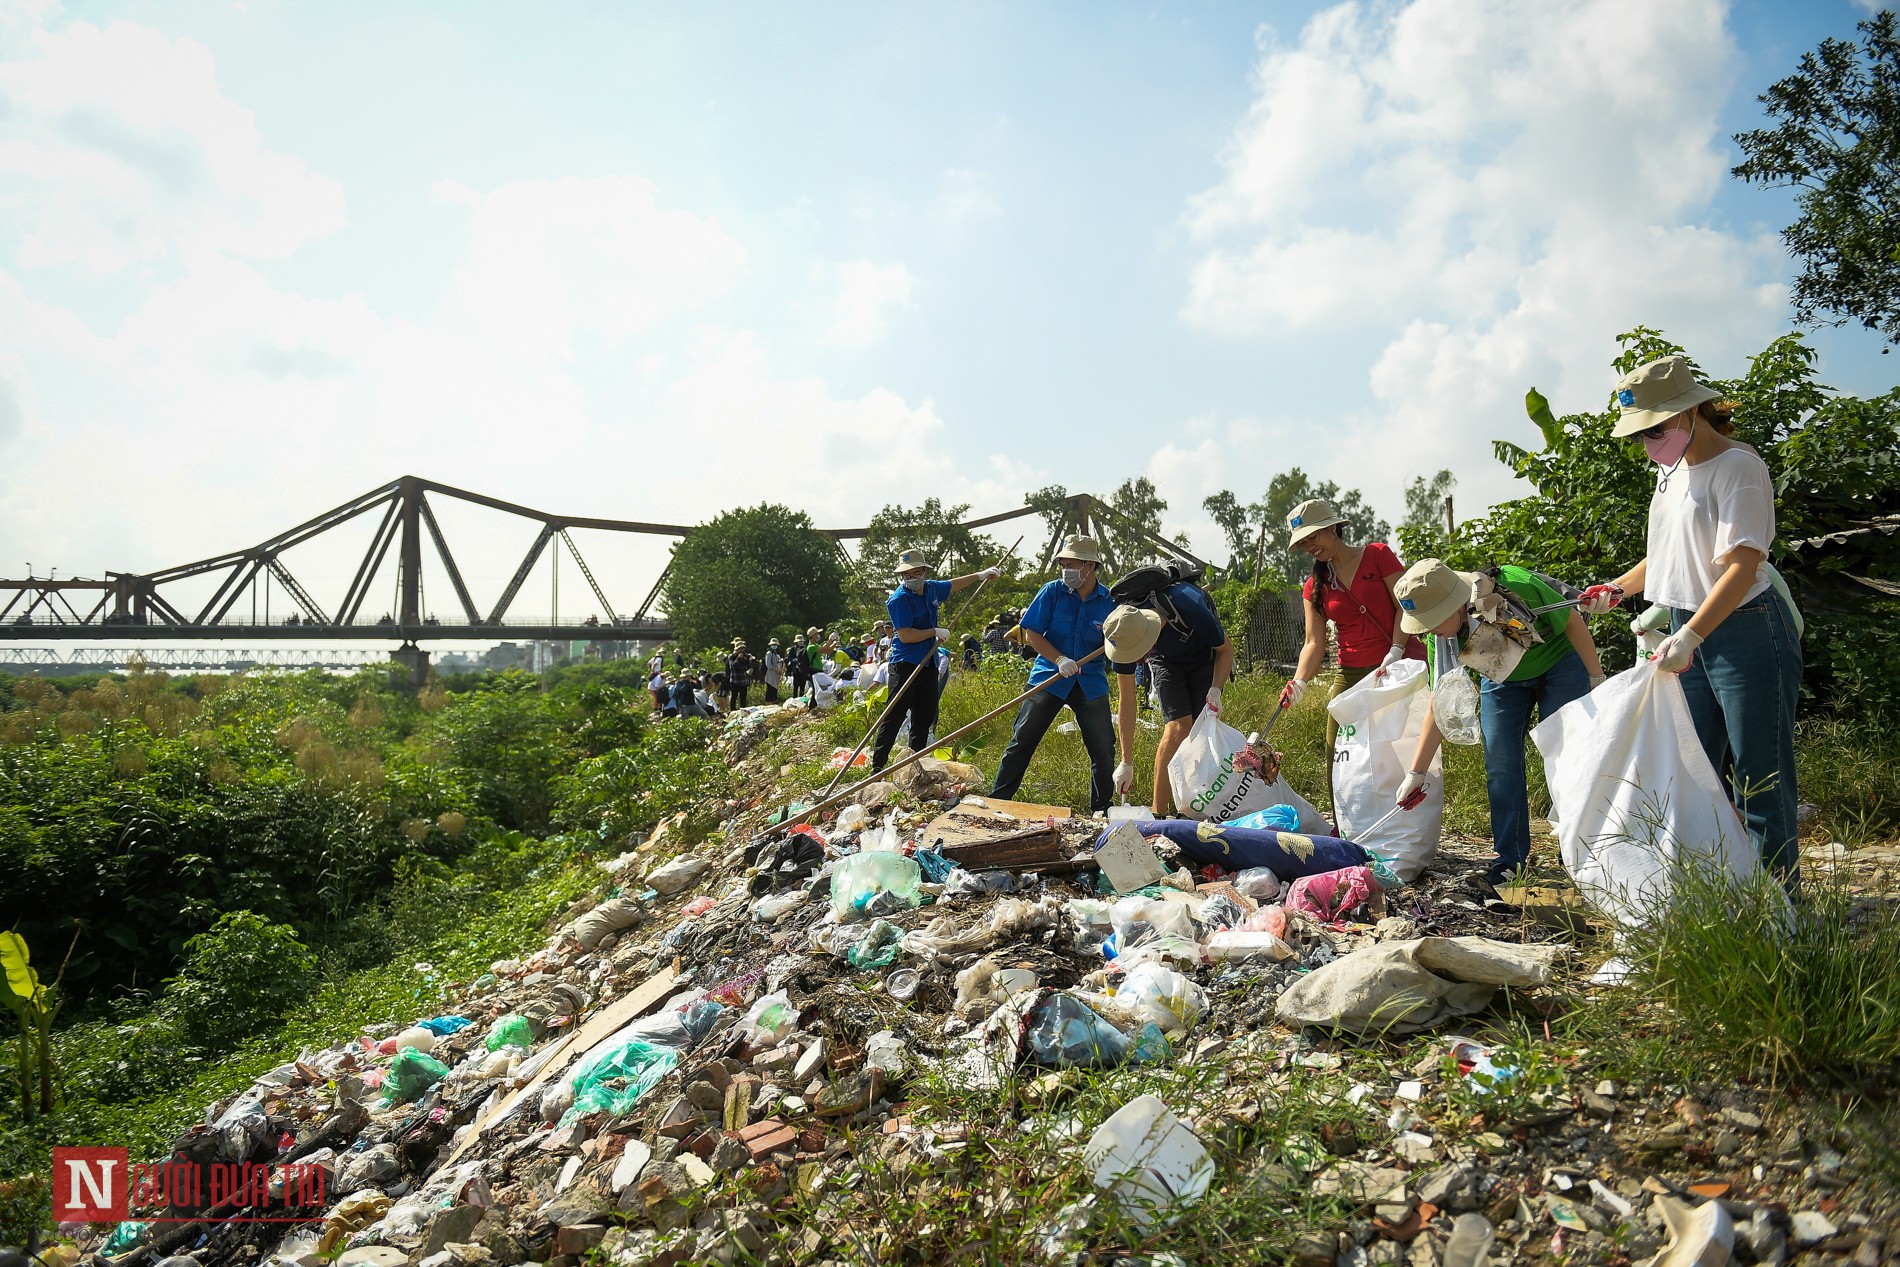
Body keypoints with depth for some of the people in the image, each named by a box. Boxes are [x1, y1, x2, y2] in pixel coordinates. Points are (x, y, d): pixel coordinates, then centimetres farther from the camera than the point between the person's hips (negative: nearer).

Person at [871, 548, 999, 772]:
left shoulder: (931, 588, 6)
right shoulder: (900, 599, -16)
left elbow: (953, 585, 29)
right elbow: (905, 635, -23)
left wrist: (980, 575, 33)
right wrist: (935, 632, -16)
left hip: (928, 663, 8)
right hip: (905, 664, -8)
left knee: (925, 717, 11)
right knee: (894, 716, -11)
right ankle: (877, 767, -8)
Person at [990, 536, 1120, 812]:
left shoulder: (1108, 601, -2)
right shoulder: (1053, 592, -5)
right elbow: (1031, 635, -5)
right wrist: (1059, 660, -18)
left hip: (1090, 683, 1)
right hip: (1048, 677, -1)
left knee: (1104, 748, 2)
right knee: (1022, 741, -1)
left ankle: (1101, 810, 20)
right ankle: (996, 800, 10)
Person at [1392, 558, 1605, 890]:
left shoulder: (1514, 587, -37)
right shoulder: (1439, 640, -23)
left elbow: (1573, 622, -19)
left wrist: (1597, 680, -13)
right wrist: (1416, 772, -15)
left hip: (1560, 661, -3)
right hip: (1503, 680, 3)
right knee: (1500, 765, -4)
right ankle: (1511, 859, 5)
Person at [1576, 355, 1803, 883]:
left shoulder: (1738, 466, -14)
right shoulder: (1671, 469, 12)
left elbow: (1742, 566, -22)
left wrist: (1690, 635, -32)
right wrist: (1618, 588, 10)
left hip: (1747, 632, -8)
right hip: (1689, 636, 9)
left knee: (1760, 780, -3)